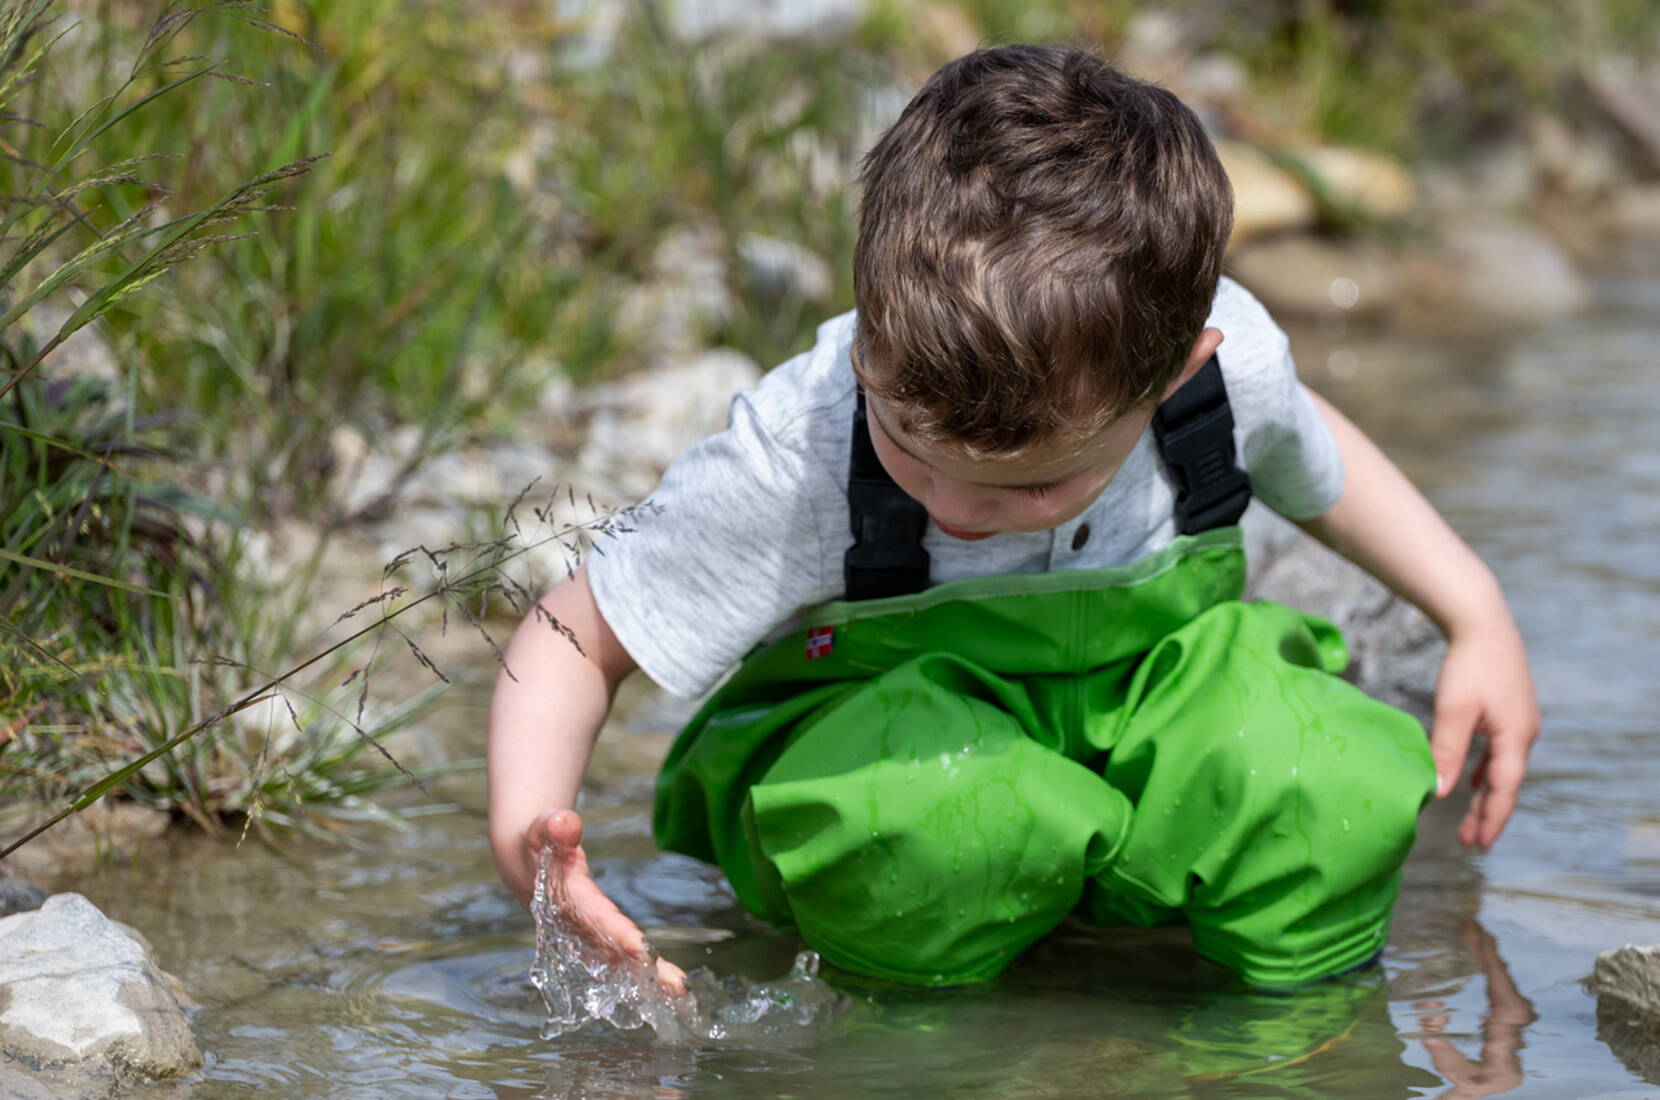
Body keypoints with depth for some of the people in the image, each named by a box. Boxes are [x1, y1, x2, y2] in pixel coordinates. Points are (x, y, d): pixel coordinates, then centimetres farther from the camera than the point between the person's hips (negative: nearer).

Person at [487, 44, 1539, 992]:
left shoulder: (1233, 362, -19)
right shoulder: (785, 469, -28)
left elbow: (1313, 457, 8)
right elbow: (577, 637, -17)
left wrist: (1477, 614, 6)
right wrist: (525, 827, -35)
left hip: (1148, 693, 3)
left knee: (1339, 798, -31)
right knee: (926, 823, -40)